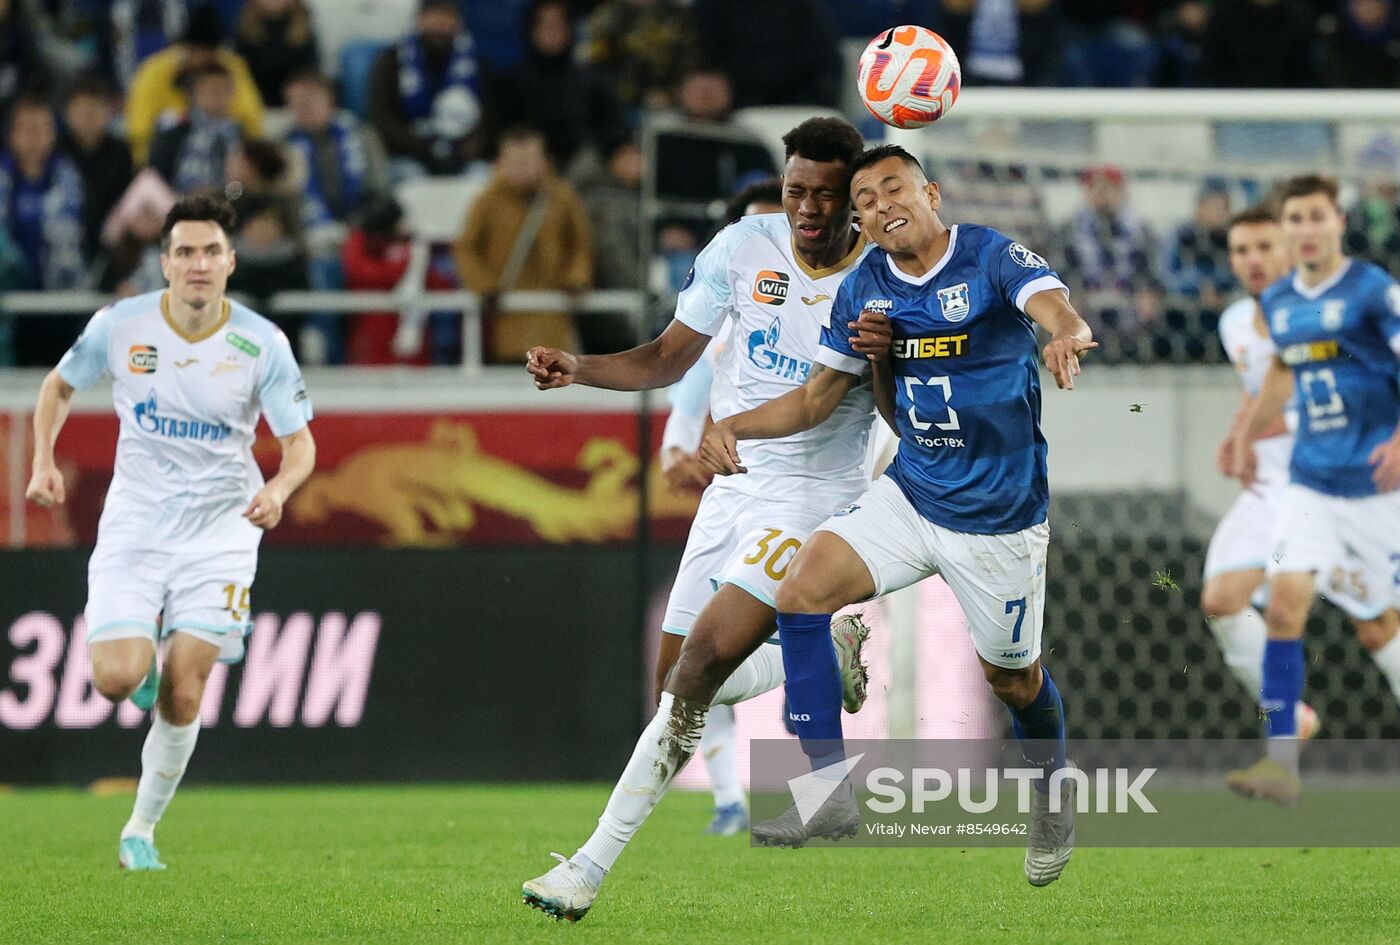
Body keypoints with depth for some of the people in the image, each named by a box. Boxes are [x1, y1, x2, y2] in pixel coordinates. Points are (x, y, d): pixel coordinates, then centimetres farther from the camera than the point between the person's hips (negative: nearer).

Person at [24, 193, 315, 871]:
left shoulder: (262, 345, -10)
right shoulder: (120, 325, -7)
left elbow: (300, 443, -5)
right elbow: (60, 385, 12)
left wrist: (278, 489, -26)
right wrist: (44, 460, -2)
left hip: (220, 529, -1)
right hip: (134, 527, 1)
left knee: (182, 697, -9)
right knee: (116, 679, -17)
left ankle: (142, 828, 12)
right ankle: (144, 658, 22)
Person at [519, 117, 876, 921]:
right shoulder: (744, 248, -1)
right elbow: (671, 358, 7)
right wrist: (579, 368, -10)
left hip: (812, 494, -6)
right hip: (731, 485, 6)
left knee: (699, 668, -18)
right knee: (681, 680, 5)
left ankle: (594, 864, -13)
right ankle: (828, 655, 32)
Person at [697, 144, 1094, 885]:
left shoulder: (991, 258, -16)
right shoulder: (865, 289, 0)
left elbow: (1050, 303, -37)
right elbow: (816, 398, 8)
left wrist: (1067, 333, -62)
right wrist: (733, 427, -10)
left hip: (1001, 513, -4)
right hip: (910, 493, 4)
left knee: (1010, 676, 9)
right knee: (802, 592, -17)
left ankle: (1054, 792, 42)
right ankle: (832, 792, -13)